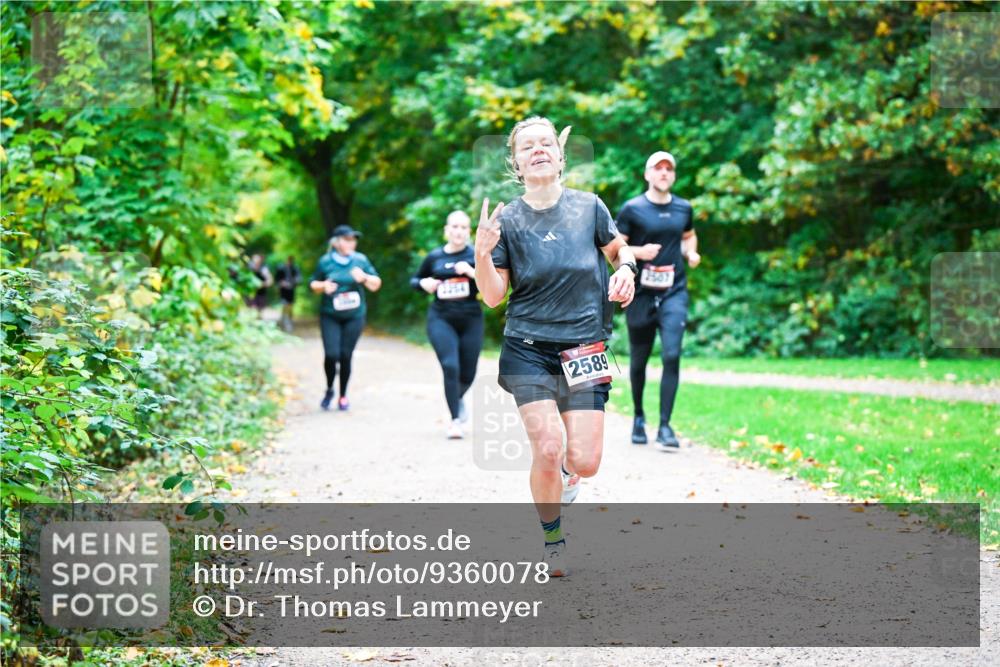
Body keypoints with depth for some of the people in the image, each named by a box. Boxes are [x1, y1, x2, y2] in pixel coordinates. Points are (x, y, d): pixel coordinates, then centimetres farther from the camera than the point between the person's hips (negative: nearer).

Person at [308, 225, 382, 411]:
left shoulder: (360, 260, 2)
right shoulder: (325, 261, -2)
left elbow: (376, 284, 6)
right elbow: (313, 284, 9)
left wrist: (364, 278, -15)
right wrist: (324, 286, -13)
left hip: (354, 316, 1)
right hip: (330, 317, -1)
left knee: (346, 356, 0)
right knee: (331, 354, -12)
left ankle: (343, 395, 17)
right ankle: (329, 389, 14)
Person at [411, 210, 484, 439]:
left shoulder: (476, 255, -1)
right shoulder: (434, 257, 4)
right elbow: (414, 280, 19)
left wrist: (472, 272, -23)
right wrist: (423, 283, -3)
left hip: (470, 320, 0)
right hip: (441, 319, 0)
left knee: (467, 375, 8)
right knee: (450, 366, -18)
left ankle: (457, 398, 43)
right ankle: (455, 419, -9)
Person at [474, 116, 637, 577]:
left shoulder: (589, 207, 2)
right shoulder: (507, 220, -1)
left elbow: (619, 248, 20)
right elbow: (493, 296, -2)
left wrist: (625, 271, -2)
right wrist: (482, 254, -20)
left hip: (584, 350, 1)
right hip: (528, 350, -1)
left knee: (585, 462, -6)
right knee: (546, 450, -14)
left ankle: (566, 476, 34)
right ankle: (552, 541, 12)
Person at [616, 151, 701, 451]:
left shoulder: (683, 208, 9)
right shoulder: (632, 209, -3)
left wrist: (691, 253, 7)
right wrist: (638, 252, -18)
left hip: (674, 292, 2)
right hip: (641, 293, -2)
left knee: (672, 355, -14)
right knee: (638, 360, 10)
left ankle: (665, 426, -12)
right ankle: (638, 417, 32)